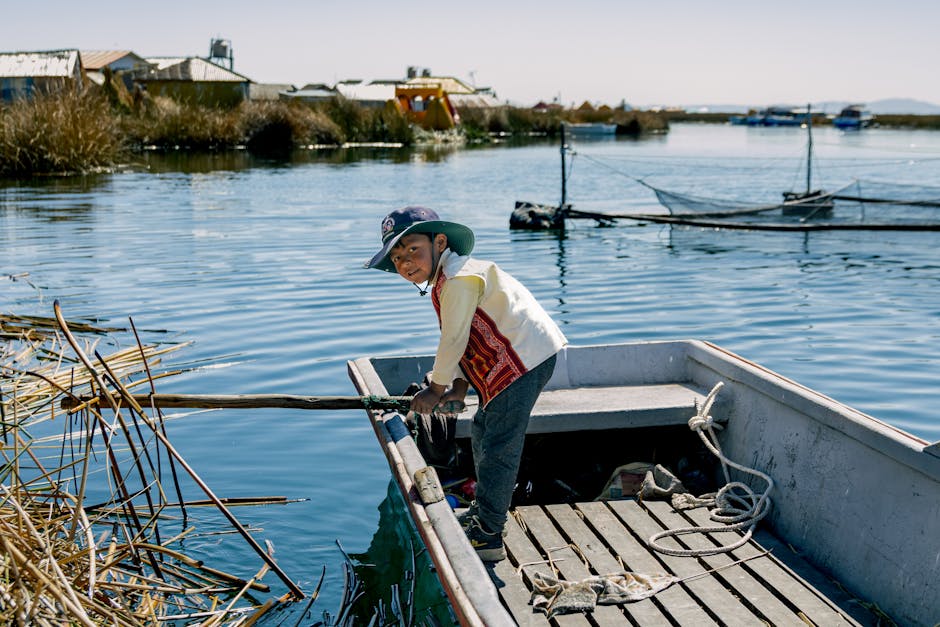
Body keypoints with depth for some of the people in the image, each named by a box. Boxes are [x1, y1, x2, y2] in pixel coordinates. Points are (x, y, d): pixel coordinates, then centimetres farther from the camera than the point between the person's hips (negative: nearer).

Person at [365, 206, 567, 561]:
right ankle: (482, 511, 38)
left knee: (497, 447, -8)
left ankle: (488, 537, -1)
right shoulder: (444, 282, 16)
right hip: (513, 362, 12)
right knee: (483, 431, 23)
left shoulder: (459, 279, -17)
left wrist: (436, 389, -3)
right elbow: (466, 339, 17)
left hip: (525, 359, -11)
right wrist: (459, 384, 6)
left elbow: (453, 340, -15)